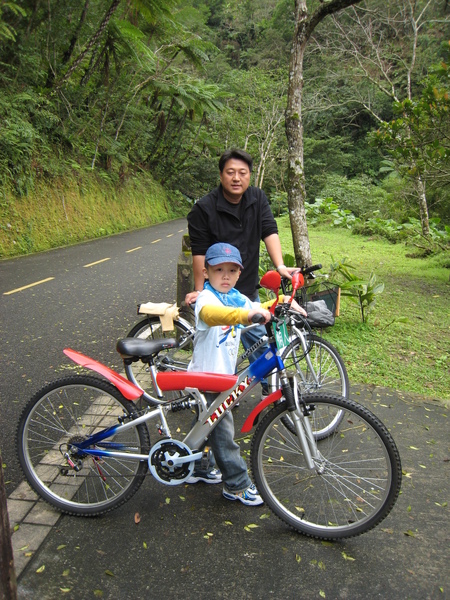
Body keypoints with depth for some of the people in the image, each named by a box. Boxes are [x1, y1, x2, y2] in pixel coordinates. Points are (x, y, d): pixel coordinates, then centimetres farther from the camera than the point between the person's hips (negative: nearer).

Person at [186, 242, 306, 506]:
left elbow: (261, 309, 14)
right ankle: (238, 486, 17)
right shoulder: (207, 298, -21)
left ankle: (195, 468, 43)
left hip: (224, 373, 9)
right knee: (223, 431, 2)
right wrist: (244, 314, -61)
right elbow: (210, 313, -44)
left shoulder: (237, 298, 6)